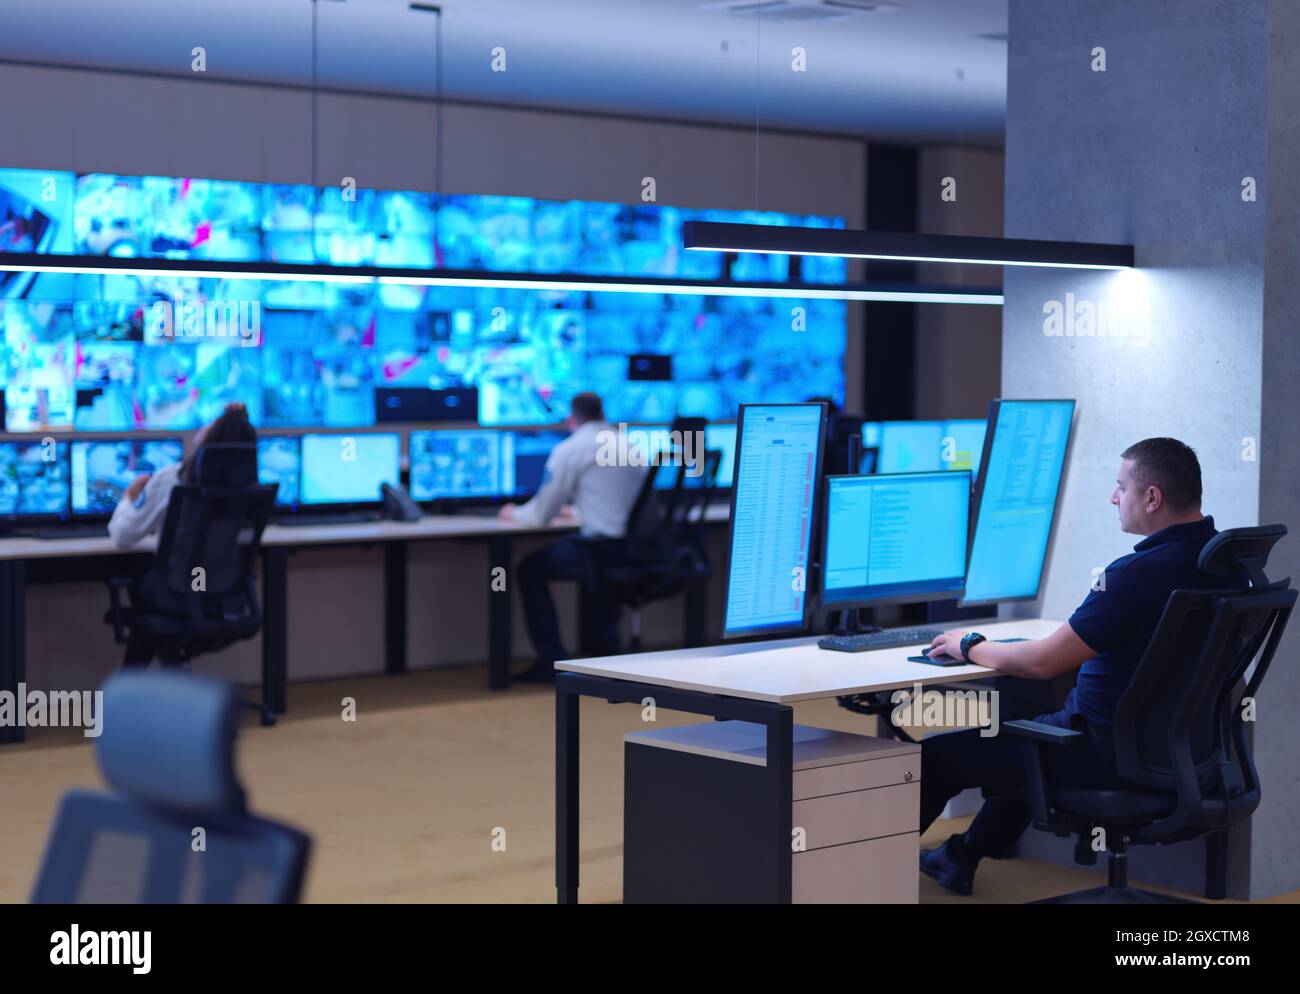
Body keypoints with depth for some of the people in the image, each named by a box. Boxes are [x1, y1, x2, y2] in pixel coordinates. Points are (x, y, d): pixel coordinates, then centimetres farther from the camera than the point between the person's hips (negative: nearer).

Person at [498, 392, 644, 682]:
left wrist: (515, 513, 24)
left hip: (602, 547, -6)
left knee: (530, 570, 15)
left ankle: (552, 660, 11)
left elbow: (541, 514, 2)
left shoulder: (569, 450, -3)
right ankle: (607, 650, 37)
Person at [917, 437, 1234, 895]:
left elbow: (1042, 662, -23)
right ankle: (967, 854, 43)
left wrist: (969, 646, -4)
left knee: (935, 757, 4)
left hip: (1112, 754, -9)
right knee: (1033, 720, 36)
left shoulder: (1139, 573, -27)